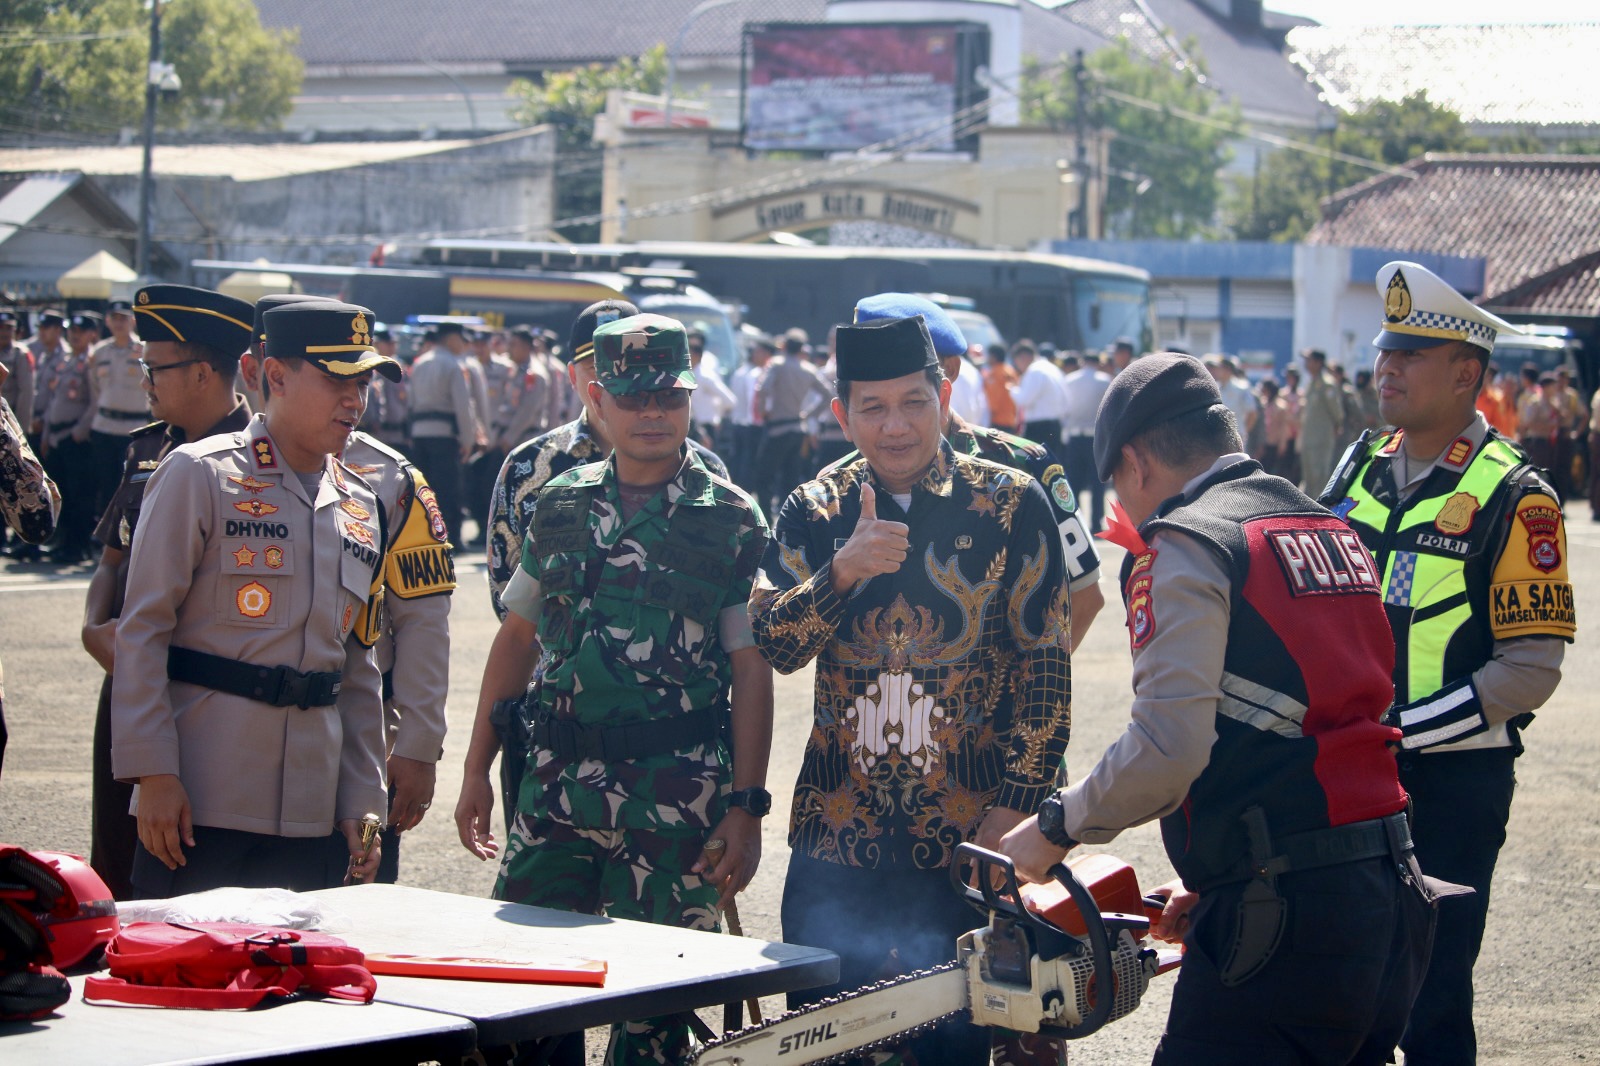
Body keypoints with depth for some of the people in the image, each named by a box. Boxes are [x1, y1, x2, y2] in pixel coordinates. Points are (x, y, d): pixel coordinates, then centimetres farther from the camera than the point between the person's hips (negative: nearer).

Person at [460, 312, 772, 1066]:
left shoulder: (730, 520, -3)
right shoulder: (561, 506, 9)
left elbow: (750, 673, -5)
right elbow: (517, 637, 16)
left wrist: (746, 807, -10)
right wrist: (477, 769, 13)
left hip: (675, 794, -4)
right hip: (557, 778, 4)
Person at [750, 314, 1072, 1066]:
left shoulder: (1012, 505, -1)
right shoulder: (813, 511, 6)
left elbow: (1045, 666, -1)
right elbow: (774, 642, -6)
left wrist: (1014, 806, -6)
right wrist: (843, 570, -23)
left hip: (964, 836, -2)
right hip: (837, 836, 2)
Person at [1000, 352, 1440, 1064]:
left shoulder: (1185, 545, -8)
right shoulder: (1331, 531, 18)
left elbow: (1165, 750, -20)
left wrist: (1055, 826, -5)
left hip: (1286, 924, -9)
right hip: (1394, 901, 9)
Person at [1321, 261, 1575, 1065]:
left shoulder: (1512, 500, -11)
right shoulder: (1358, 471, 9)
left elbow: (1531, 668, -15)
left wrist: (1400, 729, -19)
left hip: (1450, 781, -6)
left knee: (1430, 1000, -1)